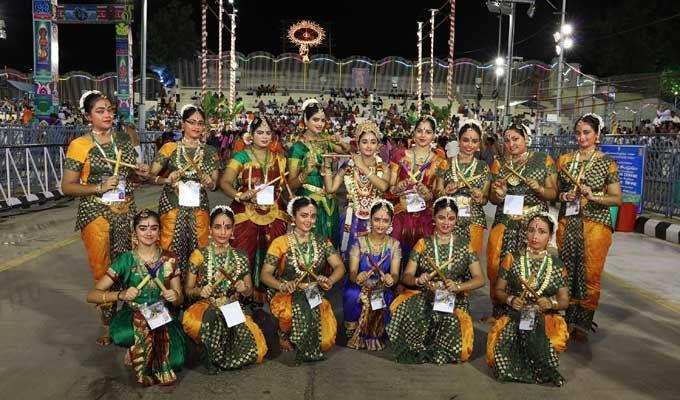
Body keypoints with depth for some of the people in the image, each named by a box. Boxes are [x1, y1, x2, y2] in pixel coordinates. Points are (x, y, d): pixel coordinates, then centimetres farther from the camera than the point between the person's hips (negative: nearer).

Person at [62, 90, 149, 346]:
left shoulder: (124, 144, 12)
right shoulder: (80, 146, -2)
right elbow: (67, 187, -4)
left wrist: (140, 175, 2)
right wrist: (99, 188, -17)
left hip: (126, 212, 4)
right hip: (96, 213, -4)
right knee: (104, 274, 0)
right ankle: (107, 328, 15)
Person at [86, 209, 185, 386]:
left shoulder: (169, 260, -1)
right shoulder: (126, 260, -6)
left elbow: (180, 299, 5)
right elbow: (91, 295, -10)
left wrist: (175, 297, -20)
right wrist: (121, 295, -28)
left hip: (162, 317, 1)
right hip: (131, 317, -1)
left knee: (175, 362, -24)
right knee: (123, 336, -37)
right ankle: (135, 351, -2)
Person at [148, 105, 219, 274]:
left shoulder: (210, 152, 7)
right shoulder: (170, 148, 2)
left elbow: (213, 184, 10)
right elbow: (151, 176, 2)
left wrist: (209, 183, -12)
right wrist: (167, 180, -17)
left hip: (198, 206, 2)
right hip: (173, 205, -2)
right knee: (172, 251, -2)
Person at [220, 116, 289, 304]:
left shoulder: (279, 159, 15)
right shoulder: (241, 157, 2)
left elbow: (287, 185, 20)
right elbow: (225, 182, -10)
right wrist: (239, 195, -26)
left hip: (274, 215, 3)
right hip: (246, 214, -3)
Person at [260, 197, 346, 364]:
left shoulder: (321, 241, 11)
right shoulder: (280, 243, 2)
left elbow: (339, 266, 2)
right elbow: (266, 274, -3)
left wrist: (330, 280, -21)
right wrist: (282, 285, -24)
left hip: (314, 295, 2)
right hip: (286, 295, -2)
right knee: (300, 308, -36)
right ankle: (285, 336, -10)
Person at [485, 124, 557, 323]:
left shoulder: (544, 160, 2)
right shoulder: (498, 164, 8)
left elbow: (553, 194, 3)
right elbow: (492, 198, 11)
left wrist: (539, 189, -17)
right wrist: (498, 196, -11)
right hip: (504, 223, 2)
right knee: (496, 267, -3)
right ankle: (498, 312, 13)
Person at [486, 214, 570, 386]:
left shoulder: (557, 265, 7)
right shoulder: (512, 259, 5)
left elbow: (564, 301, 9)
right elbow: (498, 290, 10)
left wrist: (551, 303, -14)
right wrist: (510, 299, -12)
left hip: (546, 319, 0)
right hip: (515, 318, 0)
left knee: (557, 338, -34)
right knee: (498, 346, -27)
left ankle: (543, 369, -5)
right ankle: (545, 371, -6)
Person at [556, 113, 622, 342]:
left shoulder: (607, 163, 0)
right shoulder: (565, 160, 10)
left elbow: (617, 199, -2)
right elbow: (555, 190, 19)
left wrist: (594, 196, -18)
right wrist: (562, 196, -2)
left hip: (595, 224, -3)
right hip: (567, 222, 3)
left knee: (591, 274, -1)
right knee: (566, 272, 4)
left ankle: (583, 325, 12)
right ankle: (568, 320, 16)